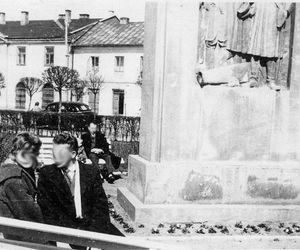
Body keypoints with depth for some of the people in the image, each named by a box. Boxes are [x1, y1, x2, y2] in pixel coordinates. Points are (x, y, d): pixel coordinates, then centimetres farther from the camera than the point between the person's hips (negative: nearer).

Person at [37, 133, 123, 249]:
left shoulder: (92, 172, 5)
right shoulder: (46, 174, 2)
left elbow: (101, 206, 3)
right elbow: (48, 210, -3)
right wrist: (75, 231, -14)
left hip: (91, 223, 2)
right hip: (65, 226, -2)